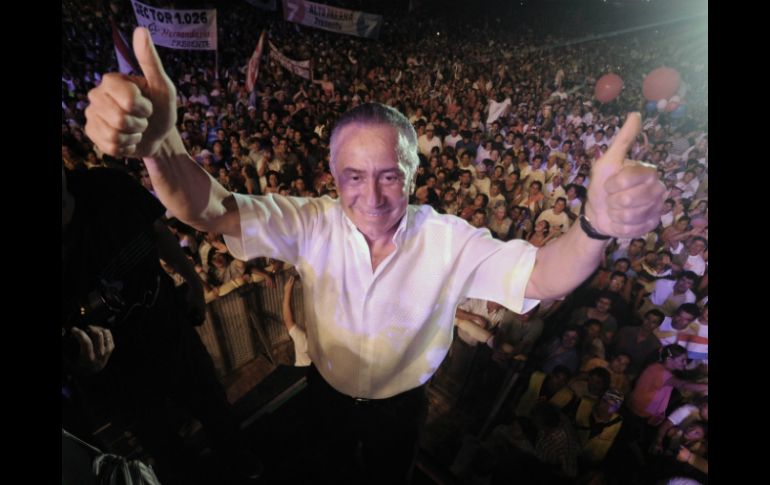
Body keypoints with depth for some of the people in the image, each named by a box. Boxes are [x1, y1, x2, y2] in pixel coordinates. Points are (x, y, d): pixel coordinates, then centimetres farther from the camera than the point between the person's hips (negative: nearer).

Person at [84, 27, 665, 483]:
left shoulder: (447, 239, -29)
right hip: (326, 392, 2)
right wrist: (161, 144, -55)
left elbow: (540, 277, -34)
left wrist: (595, 225, -56)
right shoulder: (313, 224, -26)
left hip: (400, 403, -1)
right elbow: (212, 211, -33)